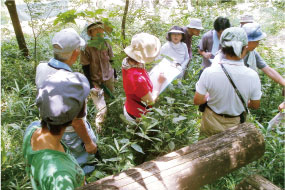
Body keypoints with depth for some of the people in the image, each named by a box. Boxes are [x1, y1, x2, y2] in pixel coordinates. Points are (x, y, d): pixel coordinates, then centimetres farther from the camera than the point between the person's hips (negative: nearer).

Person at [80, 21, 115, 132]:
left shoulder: (106, 44, -1)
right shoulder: (87, 48, -16)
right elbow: (85, 67, -12)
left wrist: (113, 73, 17)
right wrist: (91, 85, -14)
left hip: (108, 78, 5)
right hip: (95, 81, -5)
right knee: (102, 109, -8)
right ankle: (98, 129, 17)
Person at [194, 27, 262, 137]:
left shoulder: (209, 72, -28)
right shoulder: (252, 76, -23)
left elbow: (197, 101, -17)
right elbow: (255, 105, -7)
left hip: (211, 124, -1)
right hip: (235, 124, 2)